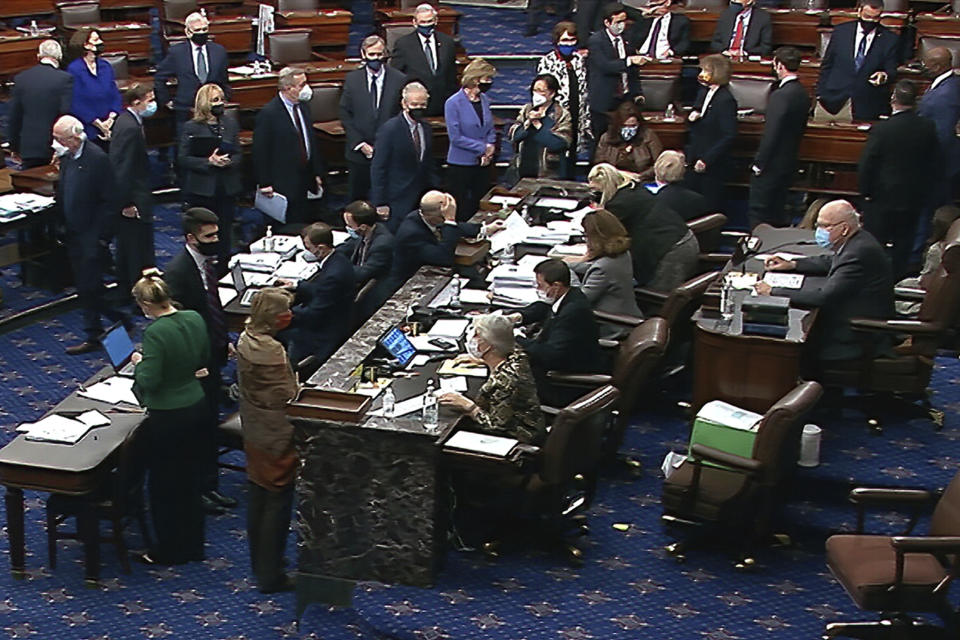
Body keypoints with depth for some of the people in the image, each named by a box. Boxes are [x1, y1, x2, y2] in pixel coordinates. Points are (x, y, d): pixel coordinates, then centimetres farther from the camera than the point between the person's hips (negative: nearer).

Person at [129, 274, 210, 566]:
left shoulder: (155, 333, -24)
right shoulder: (195, 319, -3)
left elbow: (149, 382, -22)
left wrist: (139, 363, -5)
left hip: (167, 417, -7)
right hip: (197, 407, 7)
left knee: (163, 484, 10)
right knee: (189, 478, 20)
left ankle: (168, 550, 23)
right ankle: (192, 544, 33)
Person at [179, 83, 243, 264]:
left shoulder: (230, 123, 8)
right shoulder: (191, 127, -4)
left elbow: (239, 154, 9)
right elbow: (183, 159, -8)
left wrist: (229, 161, -14)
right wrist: (208, 161, -20)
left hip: (227, 188, 3)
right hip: (201, 189, -3)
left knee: (225, 232, 8)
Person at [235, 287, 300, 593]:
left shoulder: (245, 340, 0)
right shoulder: (272, 350, -27)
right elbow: (286, 398, -24)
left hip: (253, 433, 9)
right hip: (277, 437, -9)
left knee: (257, 497, 19)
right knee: (278, 502, 2)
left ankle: (259, 565, 33)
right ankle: (270, 575, 11)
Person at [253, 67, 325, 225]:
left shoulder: (304, 106, 9)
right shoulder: (269, 114, -14)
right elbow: (260, 152, -12)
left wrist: (317, 173, 16)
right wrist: (264, 183, -12)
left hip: (306, 182, 7)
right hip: (283, 185, -7)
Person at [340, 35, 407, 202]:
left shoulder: (399, 80, -1)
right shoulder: (352, 79, 2)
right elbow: (345, 114, 3)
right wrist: (359, 143, -7)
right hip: (359, 152, 1)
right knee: (357, 198, 7)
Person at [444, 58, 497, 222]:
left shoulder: (484, 99, 6)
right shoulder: (453, 103, -13)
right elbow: (455, 137, -16)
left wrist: (491, 146, -8)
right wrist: (483, 148, -15)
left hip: (482, 165, 6)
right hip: (460, 166, -6)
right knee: (461, 213, 2)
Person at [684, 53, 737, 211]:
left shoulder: (726, 100, -18)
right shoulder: (703, 92, 9)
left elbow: (729, 136, -21)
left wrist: (706, 161, -22)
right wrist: (691, 117, -6)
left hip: (713, 165, -8)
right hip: (695, 160, 8)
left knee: (711, 206, 2)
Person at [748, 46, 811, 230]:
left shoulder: (780, 96, -22)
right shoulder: (803, 94, 6)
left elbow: (770, 134, -22)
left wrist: (759, 163, -15)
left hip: (772, 165, -9)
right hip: (789, 162, 9)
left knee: (757, 212, -2)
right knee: (777, 212, 18)